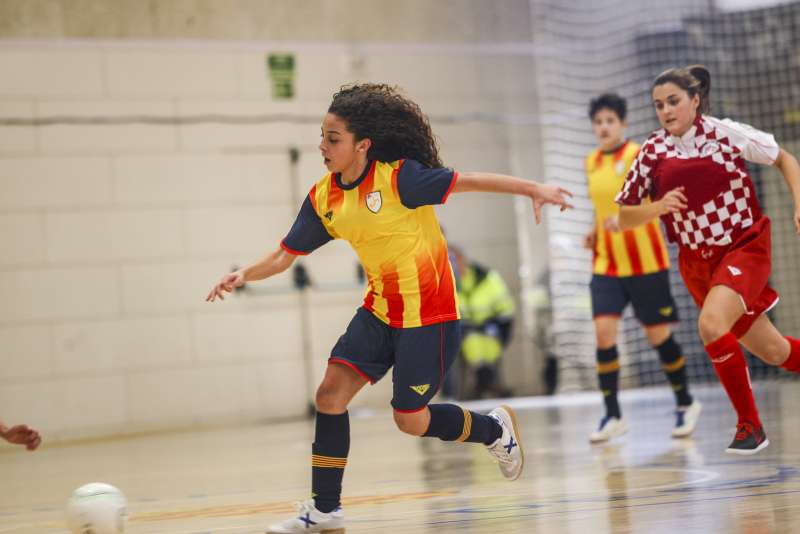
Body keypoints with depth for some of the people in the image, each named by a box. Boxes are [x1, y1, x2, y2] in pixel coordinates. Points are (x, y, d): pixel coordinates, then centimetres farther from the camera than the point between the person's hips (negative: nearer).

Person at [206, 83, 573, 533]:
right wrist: (244, 275, -12)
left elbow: (468, 181, -19)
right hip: (380, 310, 6)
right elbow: (286, 255, 5)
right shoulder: (323, 198, -1)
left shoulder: (398, 176, -19)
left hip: (429, 313, -6)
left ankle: (494, 429, 27)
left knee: (410, 419, -1)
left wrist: (533, 188, -25)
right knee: (331, 393, -6)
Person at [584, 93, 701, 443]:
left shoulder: (638, 156, -9)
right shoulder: (592, 162, 10)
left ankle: (686, 404, 25)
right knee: (603, 331, -10)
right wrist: (595, 232, 8)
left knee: (658, 334, 4)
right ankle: (612, 416, -4)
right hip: (606, 264, 5)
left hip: (644, 261, -4)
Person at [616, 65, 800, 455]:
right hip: (697, 263, 4)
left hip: (745, 248, -4)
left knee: (711, 324, -29)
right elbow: (624, 218, 1)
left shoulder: (726, 132, -11)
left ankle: (750, 425, -14)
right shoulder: (652, 152, -3)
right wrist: (657, 207, -19)